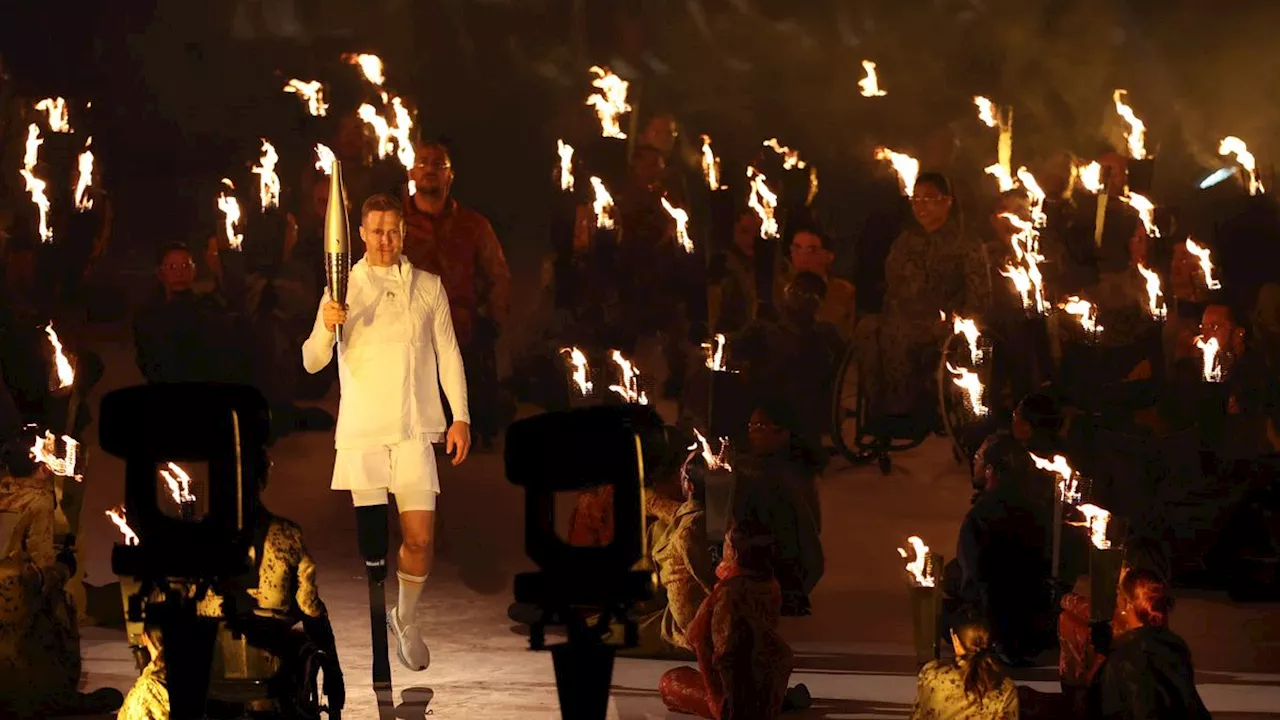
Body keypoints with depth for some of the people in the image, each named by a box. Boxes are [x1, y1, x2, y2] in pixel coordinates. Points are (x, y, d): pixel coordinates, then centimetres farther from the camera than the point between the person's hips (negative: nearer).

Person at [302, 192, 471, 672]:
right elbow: (312, 362, -1)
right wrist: (326, 328, -22)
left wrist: (461, 417, 4)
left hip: (414, 430, 1)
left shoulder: (428, 287, 11)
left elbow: (448, 354, 13)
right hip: (362, 431, -1)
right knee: (369, 542, 0)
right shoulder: (343, 290, 6)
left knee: (420, 539, -5)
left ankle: (406, 619, 18)